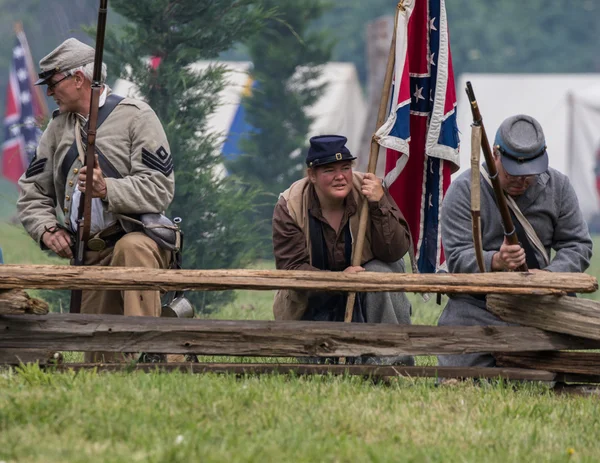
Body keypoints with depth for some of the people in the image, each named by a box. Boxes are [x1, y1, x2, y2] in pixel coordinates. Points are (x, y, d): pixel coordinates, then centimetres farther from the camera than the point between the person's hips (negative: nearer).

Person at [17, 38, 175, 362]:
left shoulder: (135, 117, -3)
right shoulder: (57, 129, 14)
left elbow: (159, 190, -12)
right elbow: (32, 194, 15)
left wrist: (107, 190, -27)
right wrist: (47, 230, -5)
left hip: (137, 235, -5)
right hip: (88, 256, 5)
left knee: (132, 249, -42)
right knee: (99, 360, -5)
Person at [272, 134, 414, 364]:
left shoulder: (368, 190, -16)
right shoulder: (289, 207, -16)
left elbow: (396, 251, -21)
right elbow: (290, 268, -20)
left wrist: (379, 205, -36)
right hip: (317, 300, 0)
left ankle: (397, 363, -24)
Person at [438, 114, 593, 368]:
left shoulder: (557, 186, 5)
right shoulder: (464, 190, -7)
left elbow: (578, 245, 4)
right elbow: (457, 259, -13)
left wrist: (548, 274, -16)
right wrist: (495, 262, -33)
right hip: (477, 307, -3)